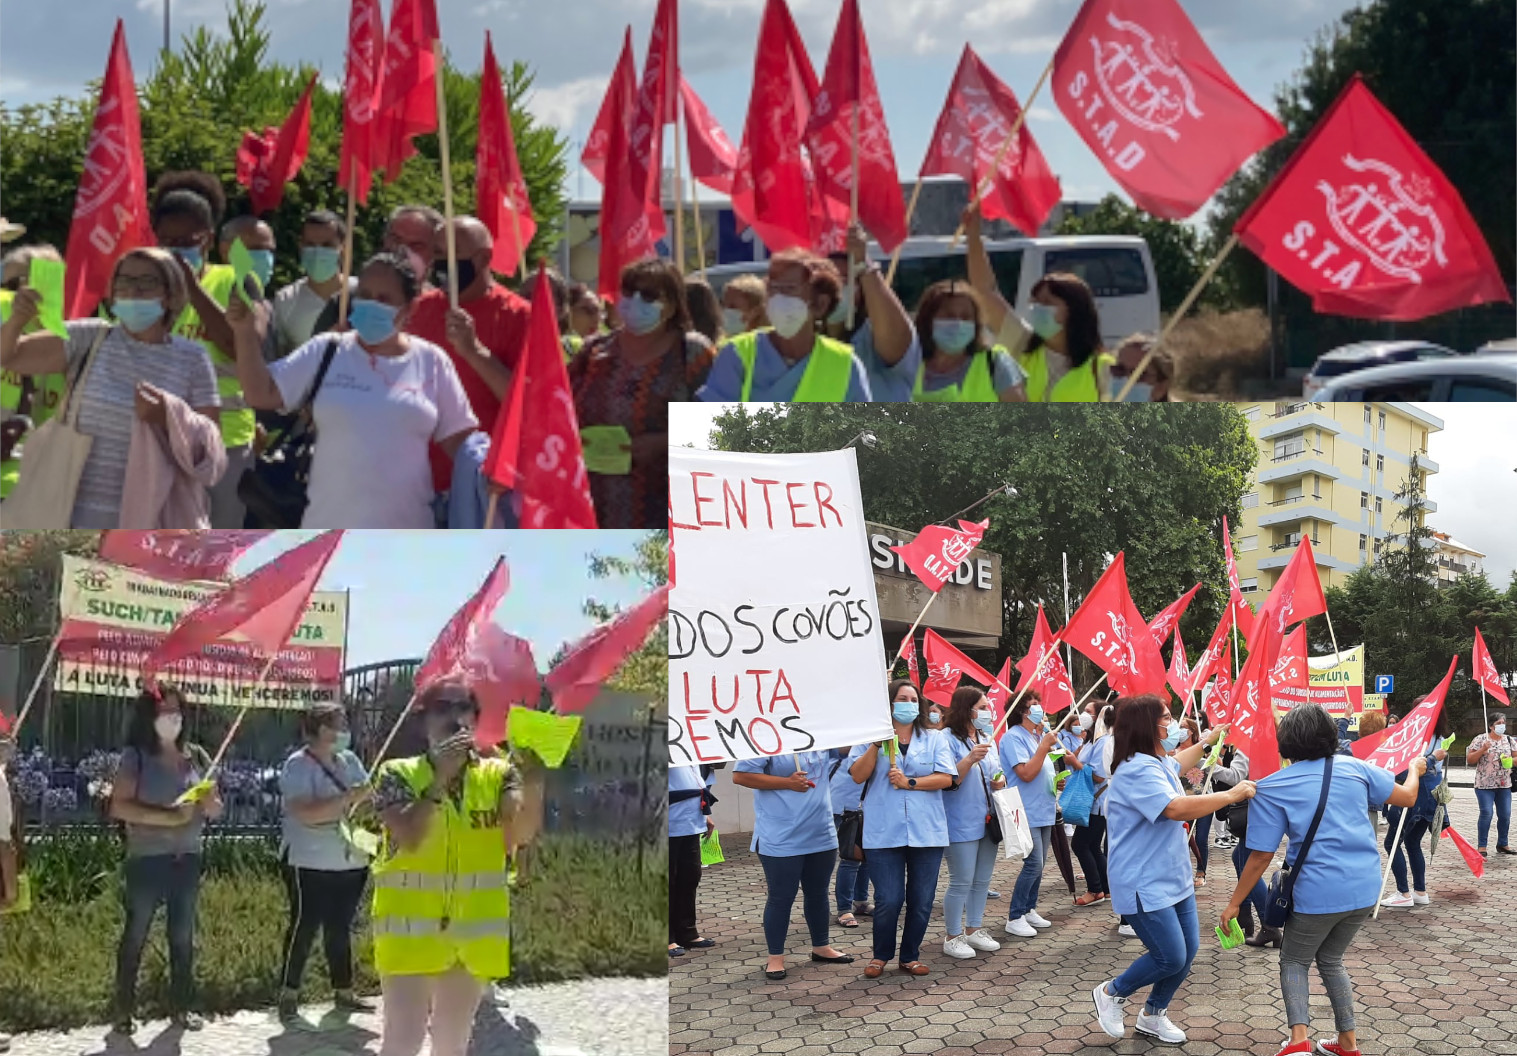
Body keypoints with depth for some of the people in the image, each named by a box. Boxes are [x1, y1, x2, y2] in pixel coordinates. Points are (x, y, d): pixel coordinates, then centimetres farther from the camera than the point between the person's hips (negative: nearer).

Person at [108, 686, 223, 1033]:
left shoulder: (196, 756, 8)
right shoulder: (135, 757, -6)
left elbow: (216, 808, 13)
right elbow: (119, 807, -15)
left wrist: (208, 804, -12)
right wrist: (168, 817, -23)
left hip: (188, 859, 5)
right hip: (147, 860, -5)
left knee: (183, 934, 10)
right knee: (136, 933, 0)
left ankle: (182, 1005, 17)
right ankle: (123, 1009, 5)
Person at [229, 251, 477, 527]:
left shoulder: (431, 362, 3)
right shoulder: (325, 353, 3)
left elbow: (458, 438, 5)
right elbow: (261, 394, -2)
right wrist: (246, 332, -14)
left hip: (404, 540, 0)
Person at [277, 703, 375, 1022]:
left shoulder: (349, 761, 10)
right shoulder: (298, 765, -11)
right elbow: (307, 813, -23)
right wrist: (349, 799, -26)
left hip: (350, 863, 7)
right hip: (311, 865, -6)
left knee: (340, 929, 12)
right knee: (304, 927, -4)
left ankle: (344, 992, 18)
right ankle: (289, 995, 3)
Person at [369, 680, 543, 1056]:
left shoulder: (498, 774, 1)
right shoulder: (398, 774, -5)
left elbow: (523, 833, -16)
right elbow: (410, 837, -20)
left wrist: (532, 784, -35)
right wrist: (441, 778, -25)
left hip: (474, 931, 3)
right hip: (411, 928, -3)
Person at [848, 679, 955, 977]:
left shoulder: (934, 739, 9)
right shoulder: (872, 737, 6)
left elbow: (946, 778, -2)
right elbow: (858, 775, -5)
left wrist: (910, 782, -13)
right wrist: (875, 744, -15)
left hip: (926, 832, 2)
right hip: (884, 833, -2)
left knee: (921, 902, 5)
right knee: (889, 901, -6)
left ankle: (911, 957, 20)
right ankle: (880, 956, 14)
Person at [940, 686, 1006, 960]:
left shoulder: (987, 739, 13)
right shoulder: (949, 739, -12)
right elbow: (949, 780, -19)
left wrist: (999, 782, 2)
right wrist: (970, 759, -31)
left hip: (987, 821, 8)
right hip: (962, 822, -8)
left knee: (982, 880, 13)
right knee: (961, 882, -5)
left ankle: (974, 929, 24)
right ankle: (953, 937, 4)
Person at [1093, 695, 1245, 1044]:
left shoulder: (1159, 761, 10)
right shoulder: (1138, 770, -25)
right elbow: (1176, 808, -37)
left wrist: (1207, 742, 39)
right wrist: (1230, 795, -32)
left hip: (1174, 878, 10)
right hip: (1146, 884, -10)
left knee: (1188, 950, 10)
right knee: (1171, 958, -9)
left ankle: (1153, 1015, 27)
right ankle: (1111, 993, 15)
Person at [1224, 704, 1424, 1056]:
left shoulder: (1271, 789, -7)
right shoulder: (1353, 768, 3)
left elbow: (1261, 856, -8)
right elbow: (1407, 797, 13)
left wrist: (1234, 903, 1)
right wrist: (1415, 768, 35)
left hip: (1317, 892, -4)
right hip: (1364, 888, 4)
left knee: (1294, 961, 17)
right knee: (1330, 959, 25)